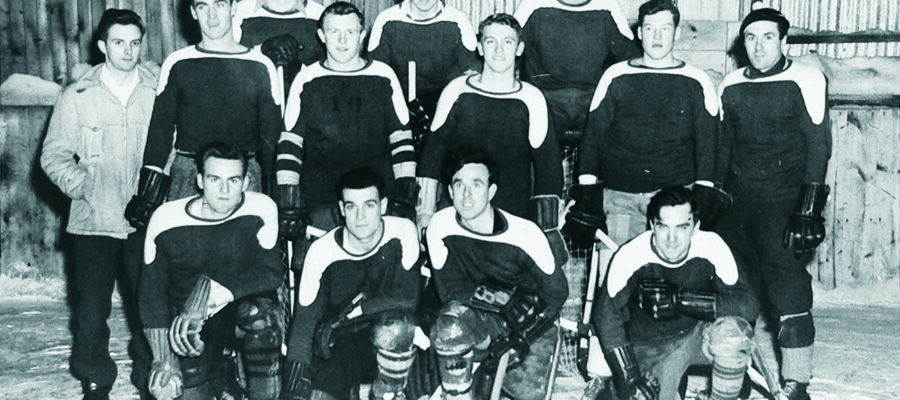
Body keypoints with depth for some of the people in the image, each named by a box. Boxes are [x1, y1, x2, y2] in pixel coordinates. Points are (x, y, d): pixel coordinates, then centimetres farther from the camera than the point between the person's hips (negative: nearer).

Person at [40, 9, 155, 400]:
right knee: (91, 308, 3)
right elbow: (54, 155, 5)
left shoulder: (158, 92, 4)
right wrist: (81, 186, -10)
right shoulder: (78, 96, 3)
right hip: (93, 223, 0)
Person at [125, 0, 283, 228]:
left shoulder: (260, 67, 6)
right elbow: (161, 129, 8)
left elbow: (271, 135, 9)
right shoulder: (177, 65, 7)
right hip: (187, 175, 0)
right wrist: (148, 194, 0)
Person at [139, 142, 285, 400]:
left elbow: (272, 272, -20)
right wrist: (163, 361, -13)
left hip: (242, 309, 0)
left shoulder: (261, 210, -14)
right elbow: (152, 292, -6)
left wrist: (212, 293, -32)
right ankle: (219, 371, 19)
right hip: (188, 324, 1)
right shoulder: (166, 219, -11)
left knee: (260, 312, -32)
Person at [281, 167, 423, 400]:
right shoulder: (321, 251, -11)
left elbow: (408, 296, -17)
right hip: (337, 350, 0)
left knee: (396, 325, -33)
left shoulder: (402, 232, -13)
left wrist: (353, 310, -20)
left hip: (387, 346, 0)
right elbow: (304, 322, -8)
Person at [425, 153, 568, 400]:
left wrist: (520, 337, -15)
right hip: (480, 318, -1)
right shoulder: (440, 227, -13)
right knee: (451, 322, -34)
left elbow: (556, 291, -8)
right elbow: (449, 289, -8)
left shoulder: (525, 233, -19)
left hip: (528, 323, 1)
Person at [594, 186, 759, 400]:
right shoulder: (630, 255, -23)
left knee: (732, 331, -30)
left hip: (696, 337, 0)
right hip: (648, 348, 0)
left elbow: (749, 304, -28)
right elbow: (607, 314, -13)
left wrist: (680, 299, -37)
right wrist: (629, 375, -18)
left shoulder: (711, 246, -21)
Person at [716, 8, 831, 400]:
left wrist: (809, 205, -14)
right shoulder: (731, 86, 11)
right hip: (738, 200, 5)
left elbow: (818, 143, -7)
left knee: (787, 284, -12)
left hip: (783, 199, -5)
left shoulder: (804, 80, -4)